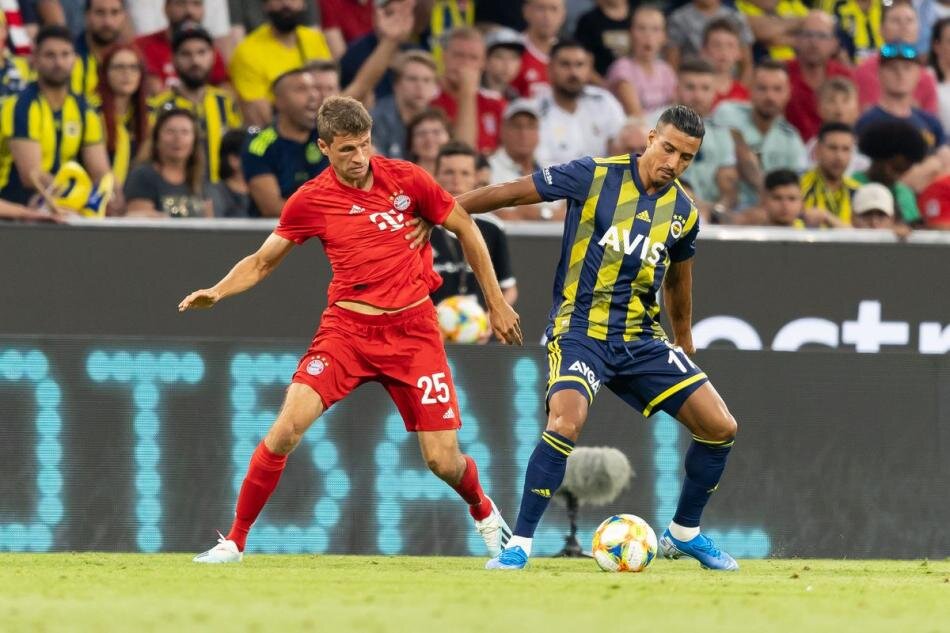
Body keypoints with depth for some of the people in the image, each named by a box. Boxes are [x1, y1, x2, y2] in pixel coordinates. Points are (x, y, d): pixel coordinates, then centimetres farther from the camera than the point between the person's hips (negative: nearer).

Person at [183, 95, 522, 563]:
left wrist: (496, 302, 10)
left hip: (413, 330, 0)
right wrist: (216, 293, -11)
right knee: (287, 427, -18)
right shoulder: (310, 201, -4)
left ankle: (483, 512, 33)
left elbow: (465, 228, 8)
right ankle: (235, 541, -5)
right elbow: (262, 262, 8)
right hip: (347, 328, 0)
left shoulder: (404, 179, -5)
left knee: (443, 460, -3)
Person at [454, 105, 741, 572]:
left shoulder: (683, 213, 5)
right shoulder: (595, 176, -9)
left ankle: (683, 534, 20)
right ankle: (519, 544, -16)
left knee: (720, 428, -2)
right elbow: (510, 194, -5)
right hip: (580, 329, -5)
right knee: (565, 424, -31)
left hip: (641, 337, 5)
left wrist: (683, 339, 36)